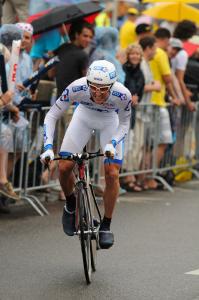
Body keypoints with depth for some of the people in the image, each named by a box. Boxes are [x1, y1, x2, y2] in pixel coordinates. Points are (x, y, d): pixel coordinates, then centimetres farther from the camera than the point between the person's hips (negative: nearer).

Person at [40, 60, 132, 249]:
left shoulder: (122, 95, -36)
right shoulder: (77, 88, -37)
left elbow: (124, 123, -15)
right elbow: (51, 116, -25)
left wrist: (112, 144, -32)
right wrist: (48, 147, -36)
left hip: (110, 121, -1)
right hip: (84, 116, 1)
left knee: (112, 174, -13)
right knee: (64, 167, -12)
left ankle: (106, 226, 4)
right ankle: (71, 205, 18)